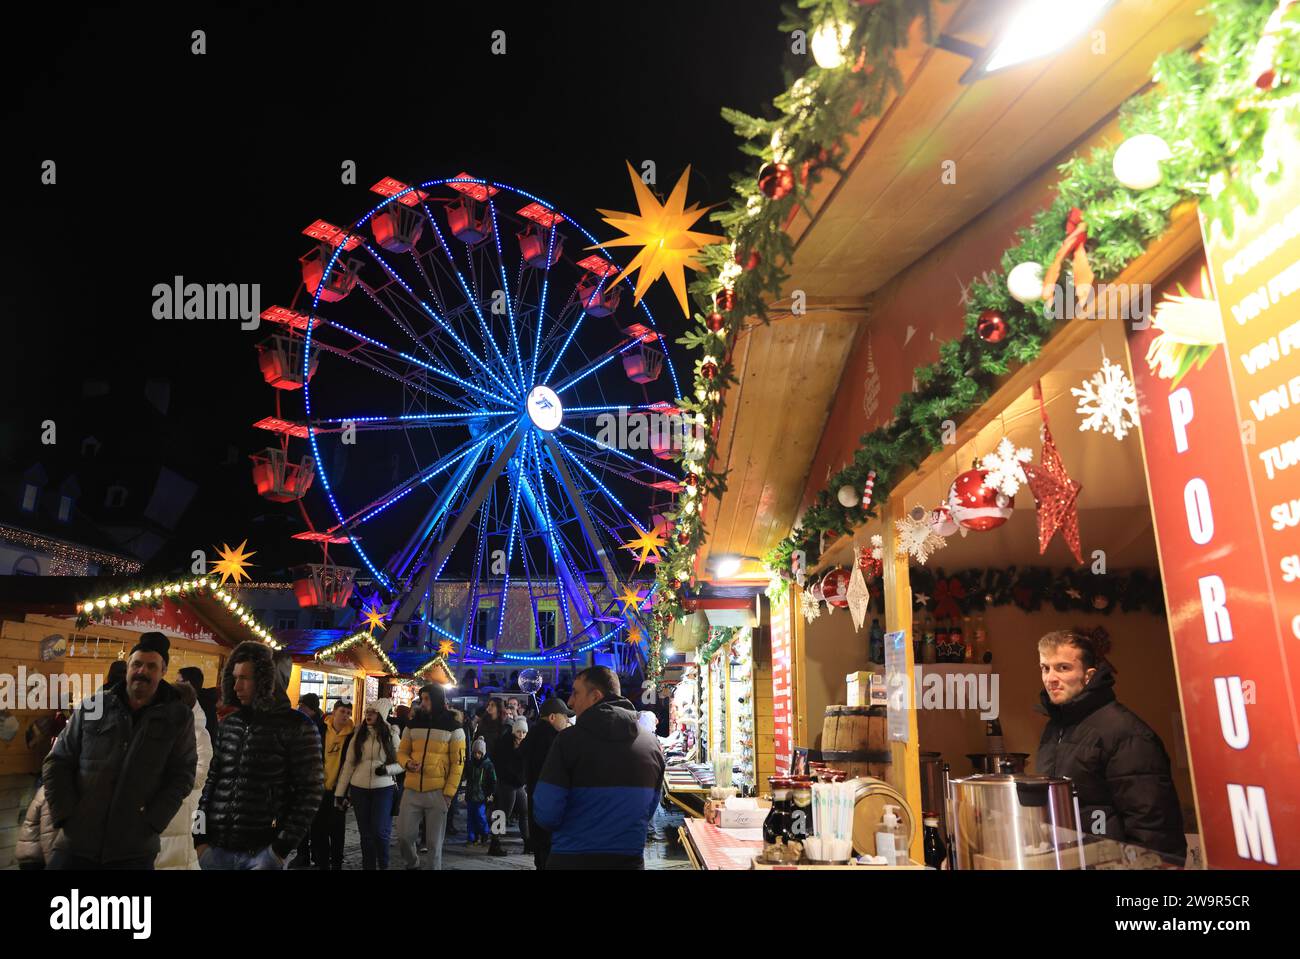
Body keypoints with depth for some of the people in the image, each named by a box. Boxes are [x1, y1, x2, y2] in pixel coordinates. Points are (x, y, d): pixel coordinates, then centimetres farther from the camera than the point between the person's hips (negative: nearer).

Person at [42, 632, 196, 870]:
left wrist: (151, 824, -8)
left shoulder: (178, 717, 1)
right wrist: (65, 816, -1)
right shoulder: (92, 706, 6)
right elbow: (57, 763, 9)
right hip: (75, 844, 2)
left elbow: (182, 776, 1)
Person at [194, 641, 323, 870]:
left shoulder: (296, 726, -7)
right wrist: (199, 835, 6)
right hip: (216, 848, 5)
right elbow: (212, 780, 13)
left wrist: (285, 844, -11)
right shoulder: (228, 724, 9)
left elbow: (309, 791, -8)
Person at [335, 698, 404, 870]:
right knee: (365, 832, 9)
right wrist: (340, 791, 1)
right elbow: (348, 764, 4)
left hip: (383, 789, -2)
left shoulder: (391, 734, -1)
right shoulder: (358, 735, 5)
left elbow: (402, 763, 1)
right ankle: (368, 865, 23)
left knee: (380, 831, -7)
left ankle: (383, 865, 16)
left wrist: (387, 769, -18)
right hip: (358, 789, 2)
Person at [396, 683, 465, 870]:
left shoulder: (453, 727, -3)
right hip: (412, 790, 3)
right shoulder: (413, 724, 8)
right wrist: (407, 763, -10)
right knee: (404, 835, 6)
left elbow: (457, 762, -3)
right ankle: (411, 864, 33)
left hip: (437, 792, -3)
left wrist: (448, 793, -10)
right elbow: (402, 752, 14)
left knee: (434, 842, 5)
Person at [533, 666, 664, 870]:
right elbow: (649, 810, 8)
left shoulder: (569, 739, -15)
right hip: (630, 860, 3)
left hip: (571, 859, -3)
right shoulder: (652, 744, -2)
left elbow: (546, 814, -15)